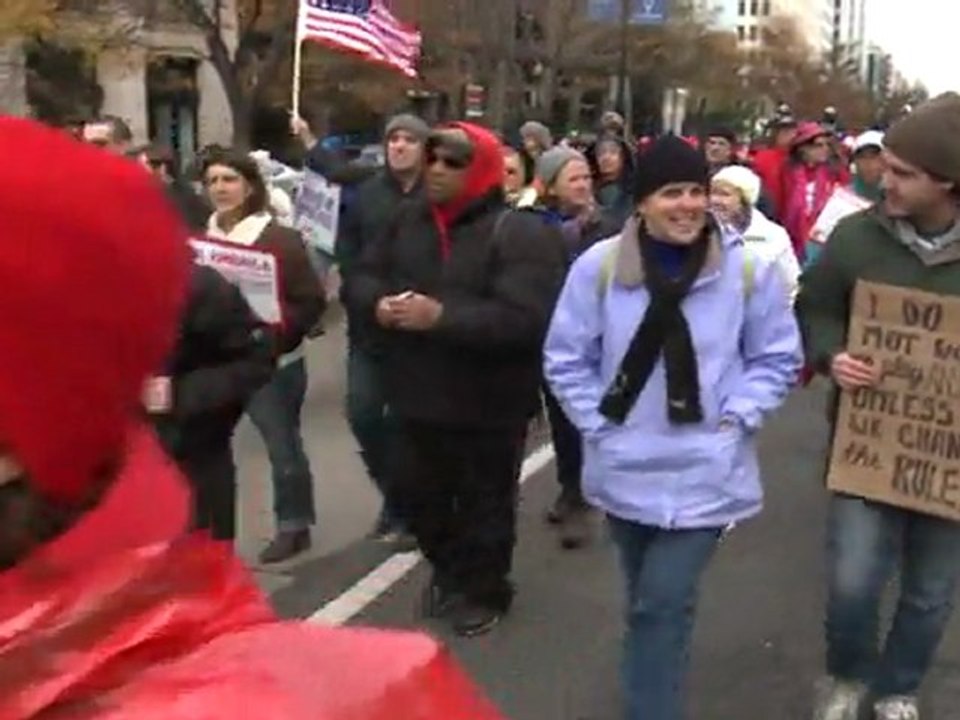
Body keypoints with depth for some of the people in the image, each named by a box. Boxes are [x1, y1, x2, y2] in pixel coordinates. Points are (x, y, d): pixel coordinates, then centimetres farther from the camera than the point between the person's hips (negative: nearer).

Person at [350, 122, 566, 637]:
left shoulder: (520, 234, -16)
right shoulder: (408, 221, 6)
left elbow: (525, 320, -27)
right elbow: (363, 277, 12)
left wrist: (441, 316, -31)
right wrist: (379, 304, -13)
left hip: (486, 405, -6)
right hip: (417, 396, 6)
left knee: (483, 504, 11)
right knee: (418, 496, 20)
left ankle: (484, 590, 34)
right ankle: (449, 571, 45)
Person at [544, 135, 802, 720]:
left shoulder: (749, 270, -8)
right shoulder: (600, 265, -7)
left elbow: (779, 358, 2)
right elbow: (566, 357, 1)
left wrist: (735, 419, -9)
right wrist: (598, 423, -6)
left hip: (703, 472, -2)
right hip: (625, 468, 2)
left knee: (664, 604, -9)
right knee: (647, 601, 21)